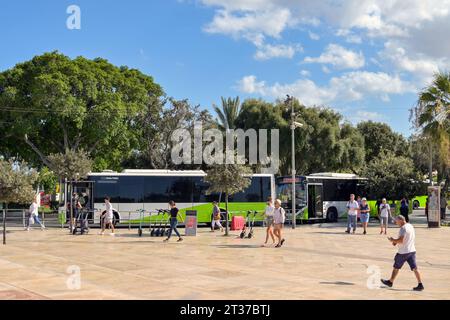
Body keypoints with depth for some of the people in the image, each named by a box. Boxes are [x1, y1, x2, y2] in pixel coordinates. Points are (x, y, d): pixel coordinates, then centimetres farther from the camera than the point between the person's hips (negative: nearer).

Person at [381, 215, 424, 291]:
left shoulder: (403, 228, -18)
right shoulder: (410, 226, 12)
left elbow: (401, 240, -25)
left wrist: (393, 240, -9)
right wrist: (396, 242, 14)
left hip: (404, 252, -8)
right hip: (412, 251, 8)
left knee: (396, 267, 9)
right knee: (414, 268, 4)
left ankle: (390, 282, 23)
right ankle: (420, 285, -1)